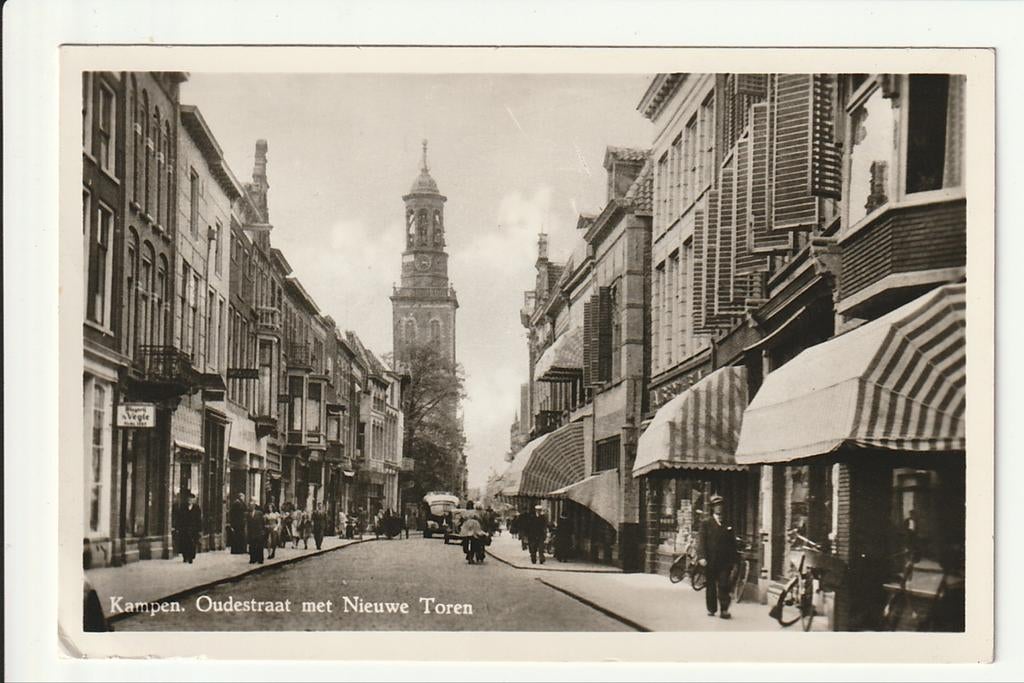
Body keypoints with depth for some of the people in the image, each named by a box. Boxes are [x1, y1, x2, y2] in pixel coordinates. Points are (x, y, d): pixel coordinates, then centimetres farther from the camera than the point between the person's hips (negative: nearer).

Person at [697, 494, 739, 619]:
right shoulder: (706, 523, 4)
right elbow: (701, 541, -4)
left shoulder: (727, 525, 12)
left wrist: (733, 560, 9)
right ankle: (711, 609, 18)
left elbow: (732, 544, 14)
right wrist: (701, 557, -16)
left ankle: (724, 610, -8)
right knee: (710, 586, 7)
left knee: (724, 585, -8)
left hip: (725, 562, 1)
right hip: (710, 562, -1)